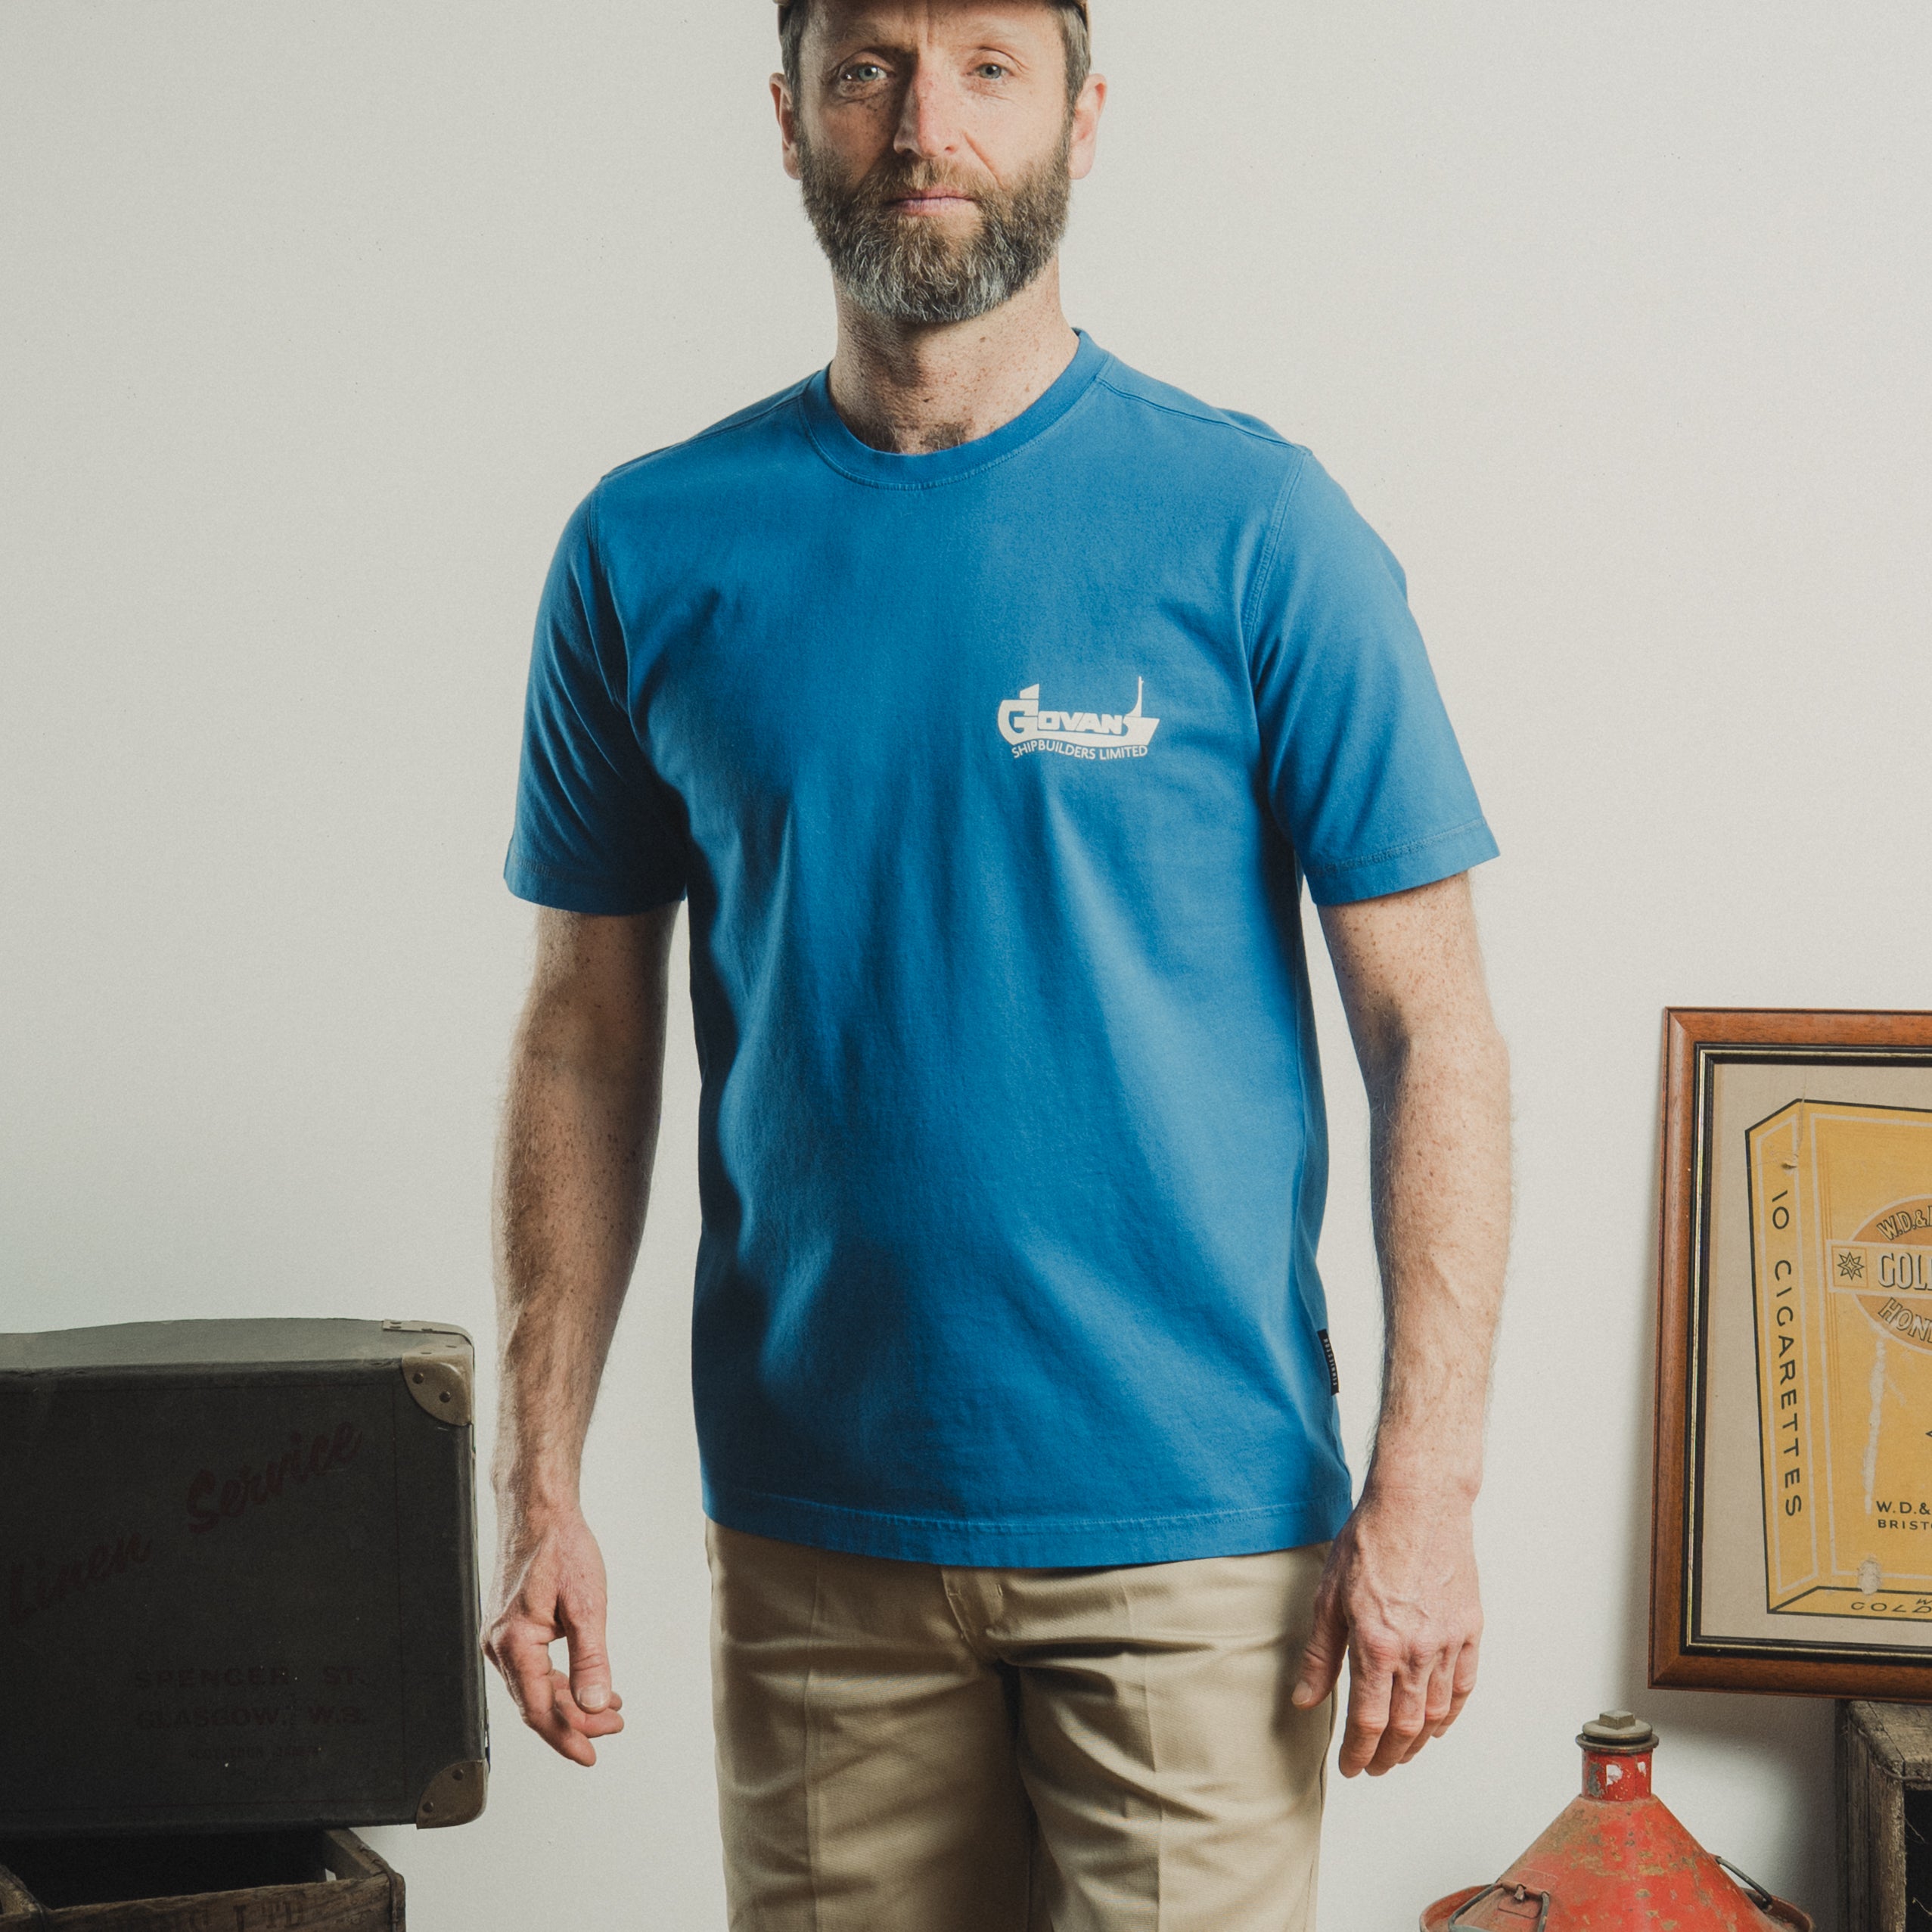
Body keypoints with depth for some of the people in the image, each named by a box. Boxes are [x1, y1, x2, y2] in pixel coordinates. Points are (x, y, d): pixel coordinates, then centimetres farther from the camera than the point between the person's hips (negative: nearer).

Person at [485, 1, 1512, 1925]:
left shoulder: (1252, 526, -5)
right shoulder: (651, 549, 3)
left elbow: (1428, 1029, -5)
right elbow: (588, 1037, 7)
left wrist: (1423, 1486, -11)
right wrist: (539, 1483, 3)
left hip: (1192, 1512, -2)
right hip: (810, 1523, 3)